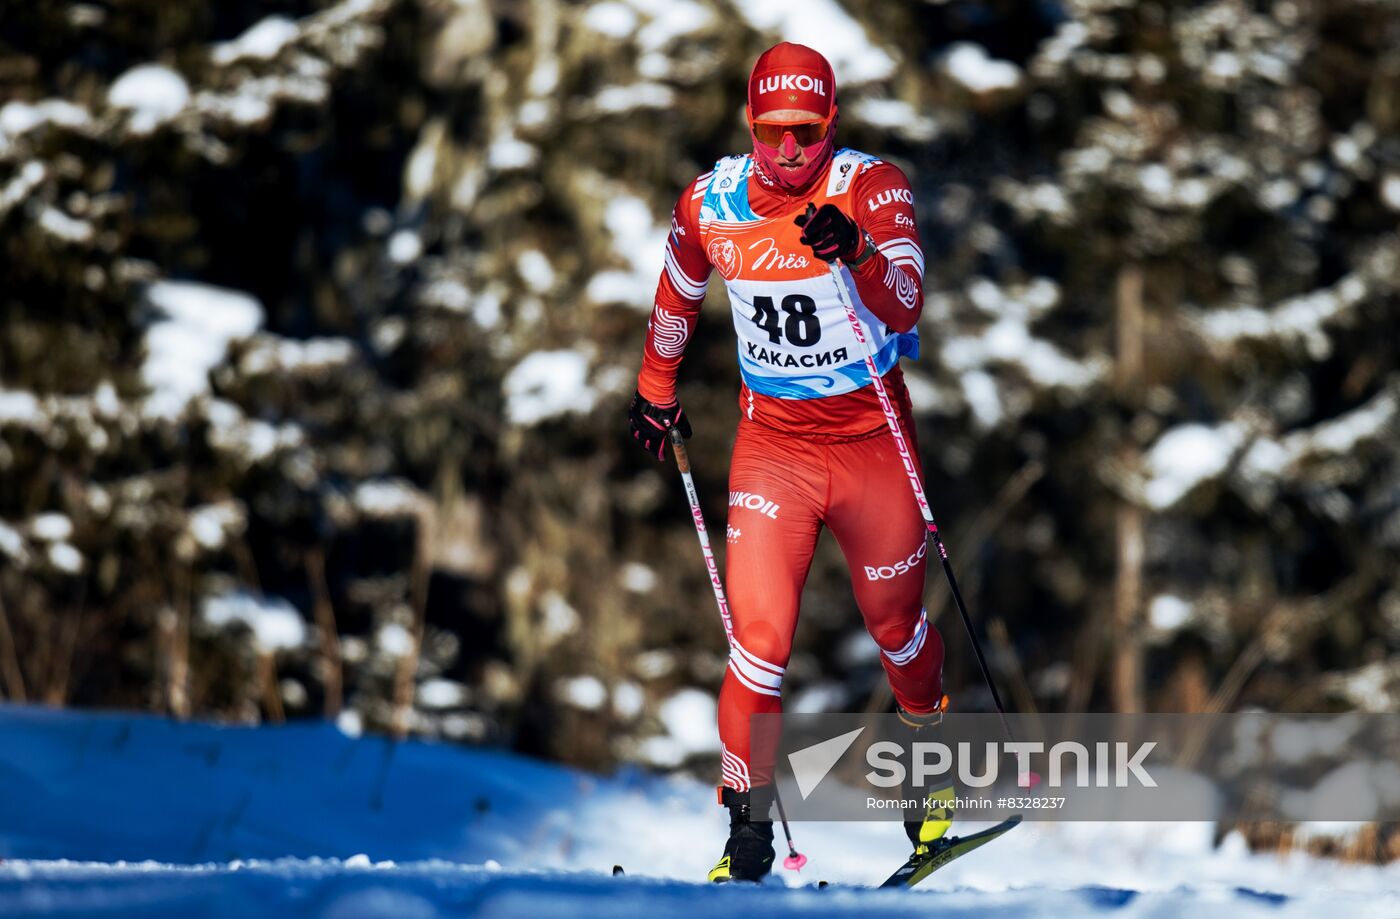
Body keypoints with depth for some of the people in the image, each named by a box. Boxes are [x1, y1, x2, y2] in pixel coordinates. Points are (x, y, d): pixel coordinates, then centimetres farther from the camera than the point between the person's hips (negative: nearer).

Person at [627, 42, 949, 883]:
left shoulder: (873, 188, -14)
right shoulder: (711, 204, -5)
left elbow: (904, 311, -28)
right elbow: (678, 297, 16)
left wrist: (856, 252, -47)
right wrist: (656, 390, 28)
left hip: (874, 441, -1)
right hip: (772, 444, 1)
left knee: (897, 625, 15)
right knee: (761, 640, -10)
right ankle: (749, 825, 2)